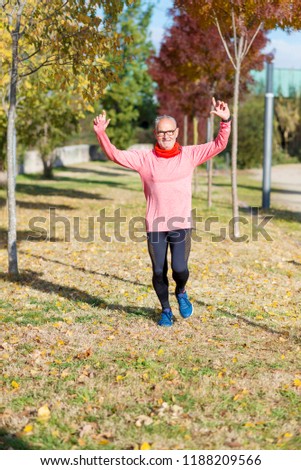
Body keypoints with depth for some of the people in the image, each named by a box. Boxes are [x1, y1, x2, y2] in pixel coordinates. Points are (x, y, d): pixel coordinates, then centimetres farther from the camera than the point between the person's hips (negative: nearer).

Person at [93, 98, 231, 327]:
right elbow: (115, 155, -4)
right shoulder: (144, 158, 1)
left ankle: (181, 292, 26)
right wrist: (101, 134, -18)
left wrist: (225, 122, -17)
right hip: (155, 226, 1)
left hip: (181, 224, -1)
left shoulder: (190, 155, 3)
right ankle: (166, 310, 30)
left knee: (180, 268, -10)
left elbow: (219, 145, -2)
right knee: (159, 271, 7)